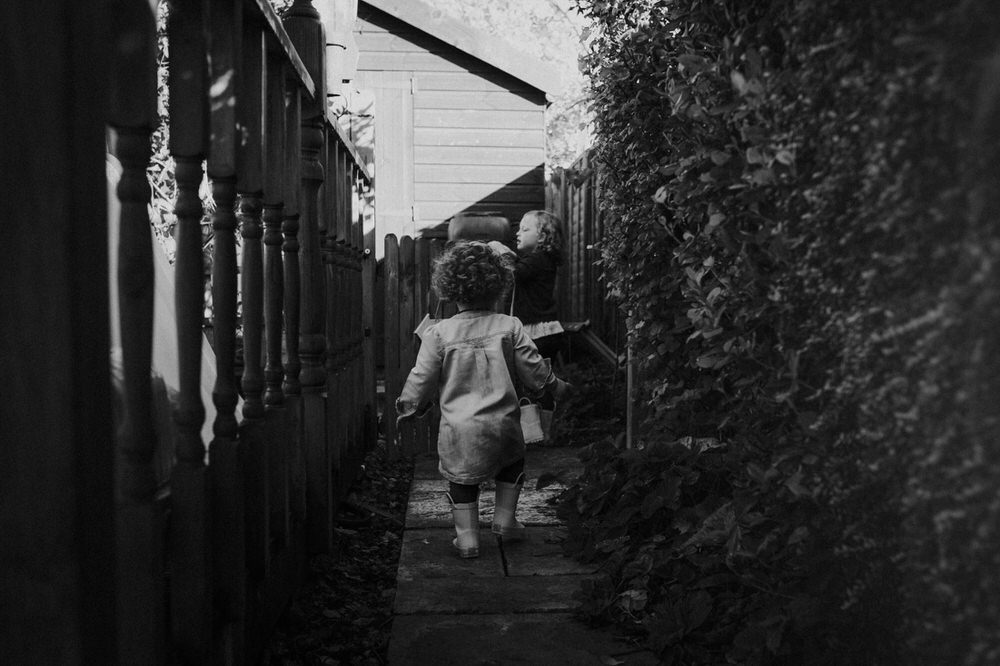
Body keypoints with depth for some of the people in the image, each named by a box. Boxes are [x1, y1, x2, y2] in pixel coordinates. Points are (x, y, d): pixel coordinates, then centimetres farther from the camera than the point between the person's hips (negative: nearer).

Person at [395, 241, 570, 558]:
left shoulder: (438, 333, -7)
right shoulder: (510, 327, -4)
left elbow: (422, 380, -1)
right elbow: (534, 369, 2)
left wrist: (406, 409, 16)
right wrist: (555, 386, 22)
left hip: (458, 428, -1)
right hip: (502, 424, 1)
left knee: (462, 479, 16)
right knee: (513, 464, 27)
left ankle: (467, 537, 18)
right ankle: (504, 519, 29)